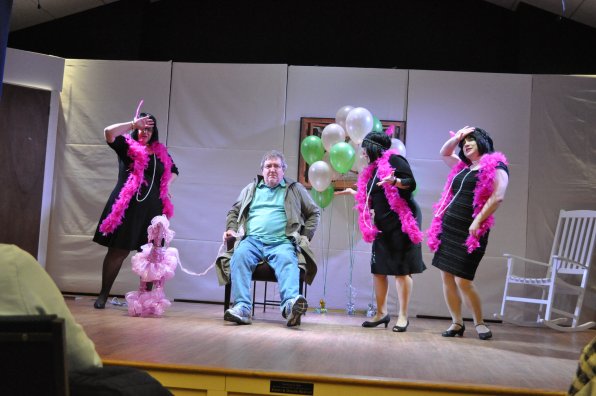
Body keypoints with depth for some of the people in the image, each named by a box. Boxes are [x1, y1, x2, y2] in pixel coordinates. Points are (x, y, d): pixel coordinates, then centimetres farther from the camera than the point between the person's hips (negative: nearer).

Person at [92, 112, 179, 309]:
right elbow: (109, 132, -13)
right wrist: (134, 123, -9)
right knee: (118, 251, -1)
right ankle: (103, 295, 9)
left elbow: (174, 170, 30)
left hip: (152, 208, 4)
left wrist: (166, 185, 12)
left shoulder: (160, 152, 15)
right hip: (127, 206, -3)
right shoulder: (127, 145, 4)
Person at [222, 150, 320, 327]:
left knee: (287, 260, -36)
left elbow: (314, 213, 23)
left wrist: (305, 236, 9)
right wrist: (231, 229, 11)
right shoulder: (251, 189, 28)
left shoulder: (295, 189, 22)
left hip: (282, 242, -1)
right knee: (240, 256, -33)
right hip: (252, 240, 2)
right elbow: (234, 211, 31)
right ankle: (242, 308, -45)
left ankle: (290, 304, -60)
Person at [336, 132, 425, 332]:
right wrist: (354, 193, 29)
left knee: (402, 269, -6)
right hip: (383, 225, 9)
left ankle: (403, 316, -1)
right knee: (378, 268, 7)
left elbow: (411, 183, -13)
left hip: (402, 221, -8)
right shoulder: (372, 170, 18)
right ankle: (382, 312, 16)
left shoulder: (394, 160, -6)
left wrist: (394, 181, -30)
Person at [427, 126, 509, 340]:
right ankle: (456, 322, 16)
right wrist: (456, 138, 15)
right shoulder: (463, 167, 18)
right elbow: (444, 153, 33)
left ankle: (479, 323, 9)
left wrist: (478, 221, -20)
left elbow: (497, 197, -15)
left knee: (463, 280, -9)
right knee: (446, 276, 5)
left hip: (469, 230, -7)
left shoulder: (496, 166, -3)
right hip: (447, 226, 7)